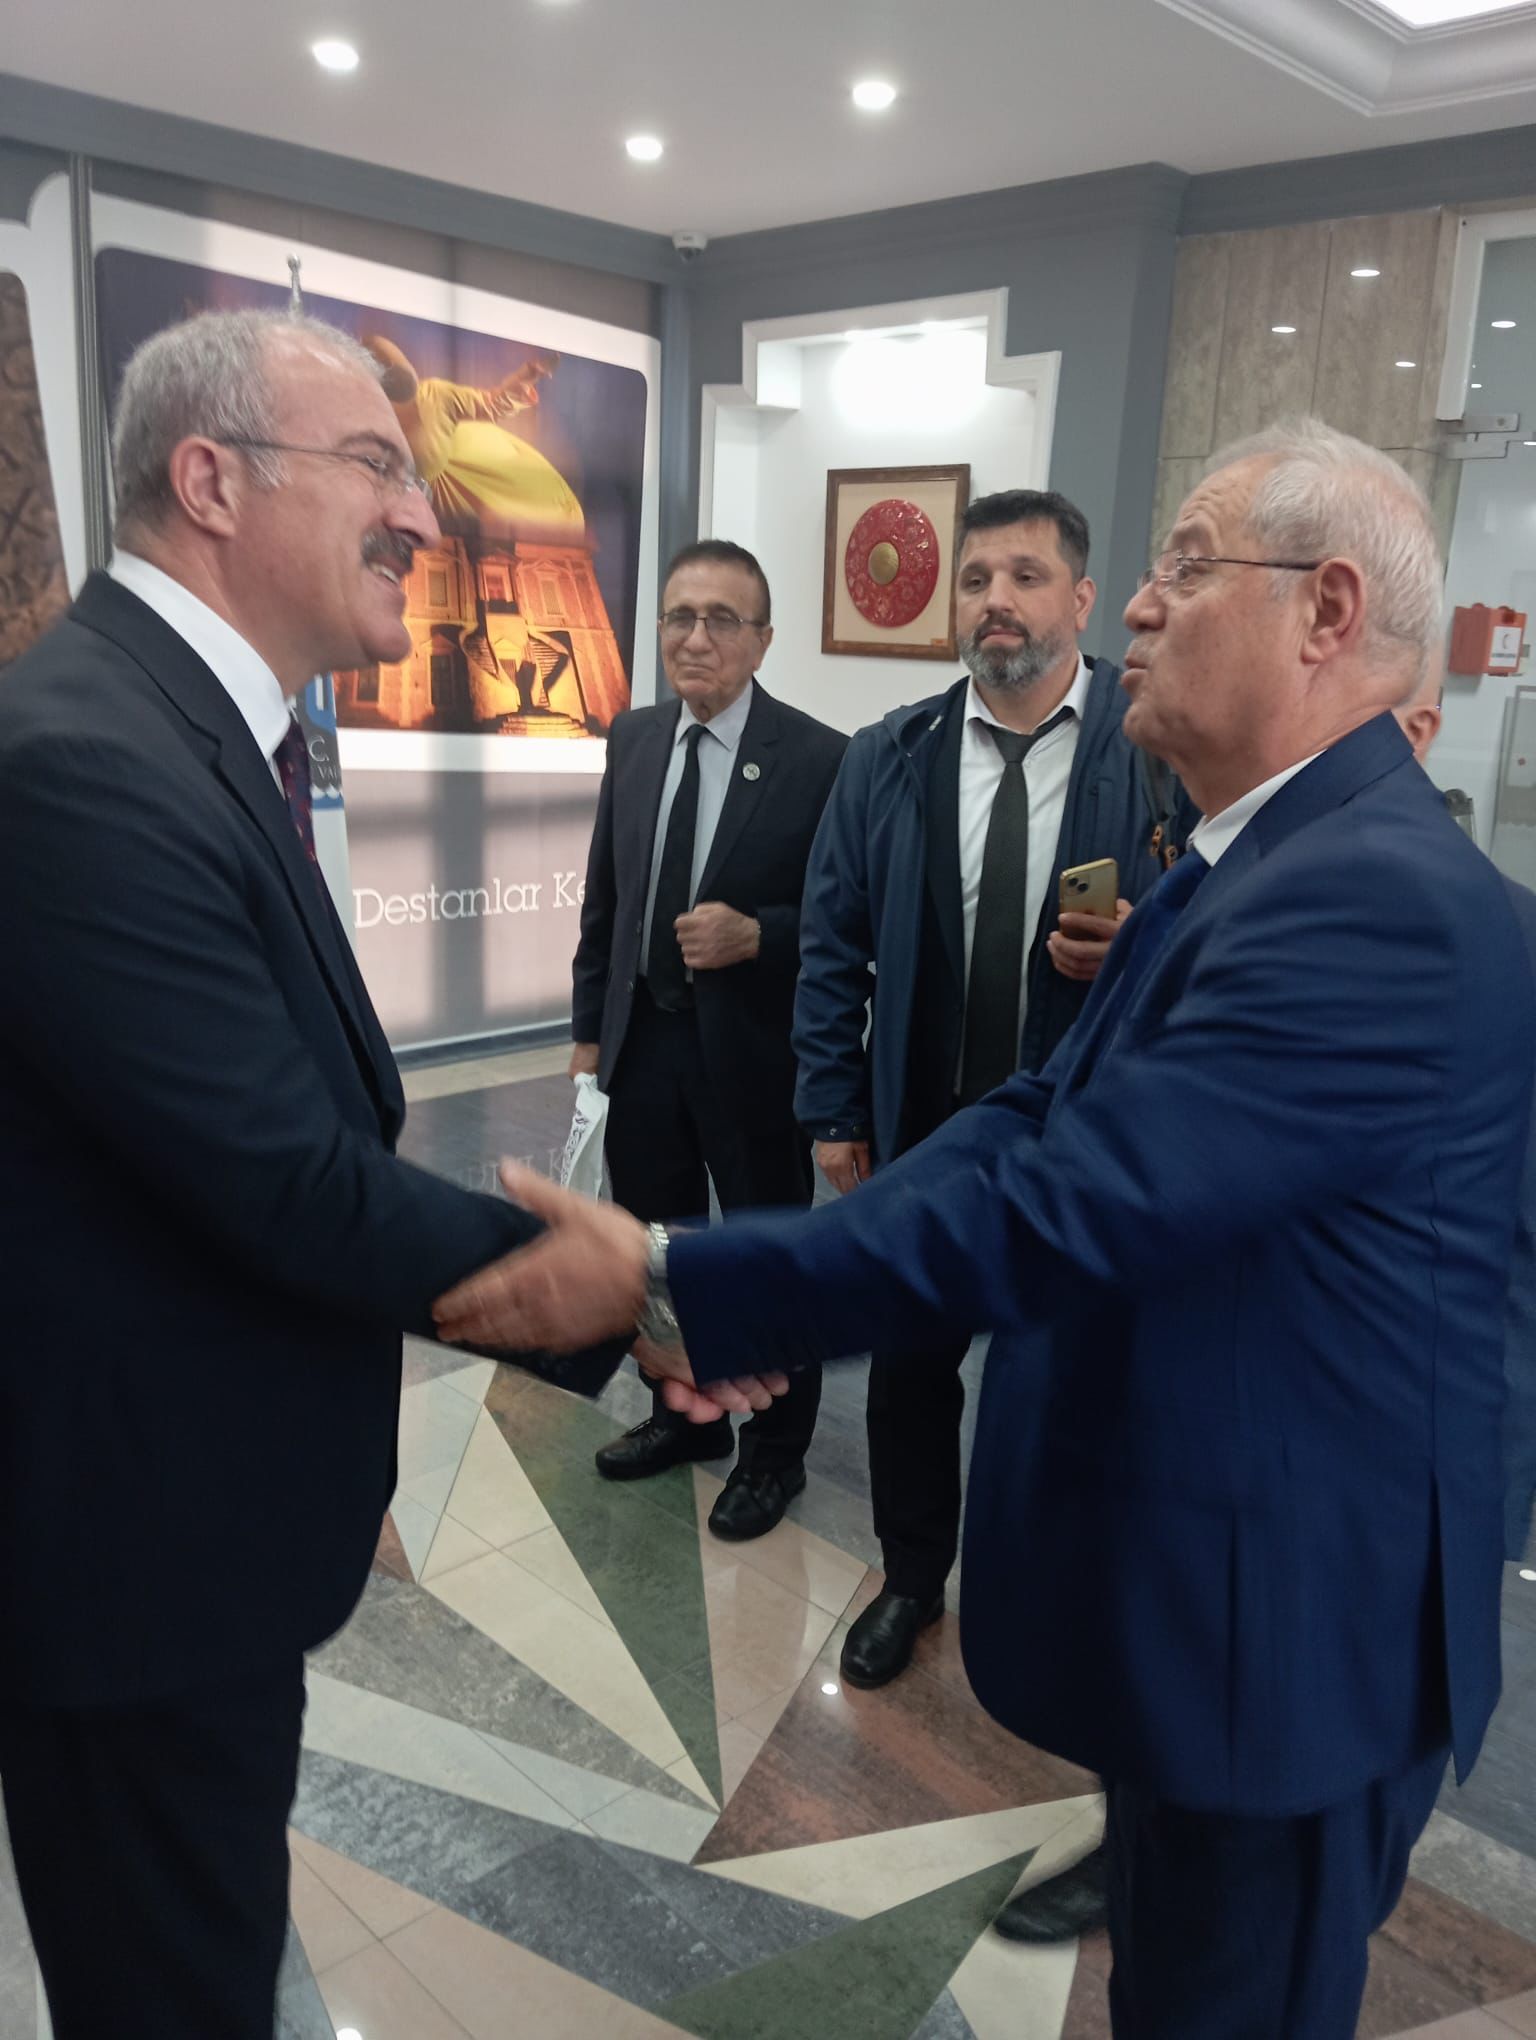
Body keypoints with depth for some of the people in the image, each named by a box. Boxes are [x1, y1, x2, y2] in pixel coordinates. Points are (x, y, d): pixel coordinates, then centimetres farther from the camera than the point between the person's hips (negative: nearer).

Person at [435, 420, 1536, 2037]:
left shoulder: (1380, 899, -27)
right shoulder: (1258, 859, 7)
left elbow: (1065, 1205, -33)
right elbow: (1041, 1119, 2)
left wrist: (668, 1283, -27)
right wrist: (748, 1292, -9)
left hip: (1287, 1618, -8)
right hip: (1194, 1582, 9)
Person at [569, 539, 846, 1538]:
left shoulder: (819, 759, -15)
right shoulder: (633, 739, 3)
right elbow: (604, 894, 10)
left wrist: (756, 936, -27)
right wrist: (591, 1023, 11)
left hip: (752, 1050, -5)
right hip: (643, 1036, 6)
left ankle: (774, 1453, 34)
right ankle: (685, 1414, 44)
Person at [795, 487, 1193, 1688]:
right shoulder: (890, 759, -1)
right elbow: (833, 947, 2)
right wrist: (834, 1111, 0)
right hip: (919, 1132, 3)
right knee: (909, 1370, 17)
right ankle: (912, 1581, 42)